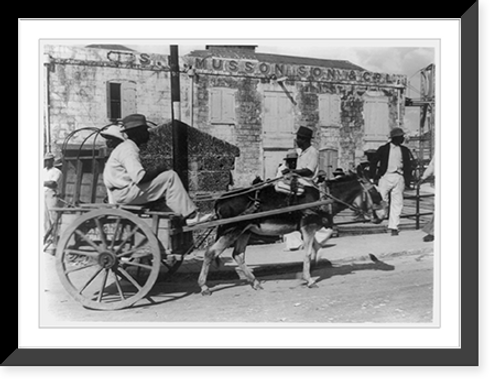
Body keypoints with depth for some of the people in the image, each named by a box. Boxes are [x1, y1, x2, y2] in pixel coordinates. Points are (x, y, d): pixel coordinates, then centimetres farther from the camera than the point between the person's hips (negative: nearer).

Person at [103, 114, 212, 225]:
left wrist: (154, 171, 6)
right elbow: (140, 177, -26)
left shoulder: (126, 147, 18)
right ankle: (190, 215, -15)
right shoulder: (128, 149, -15)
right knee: (170, 176, -15)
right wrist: (158, 170, -11)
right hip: (124, 193, -10)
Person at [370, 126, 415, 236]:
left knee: (397, 203, 0)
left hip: (399, 178, 3)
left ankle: (394, 227, 4)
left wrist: (408, 179, 6)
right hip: (385, 176, -2)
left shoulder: (405, 151, 12)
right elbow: (373, 163, 4)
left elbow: (409, 165, 16)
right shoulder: (383, 149, 3)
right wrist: (374, 177, -3)